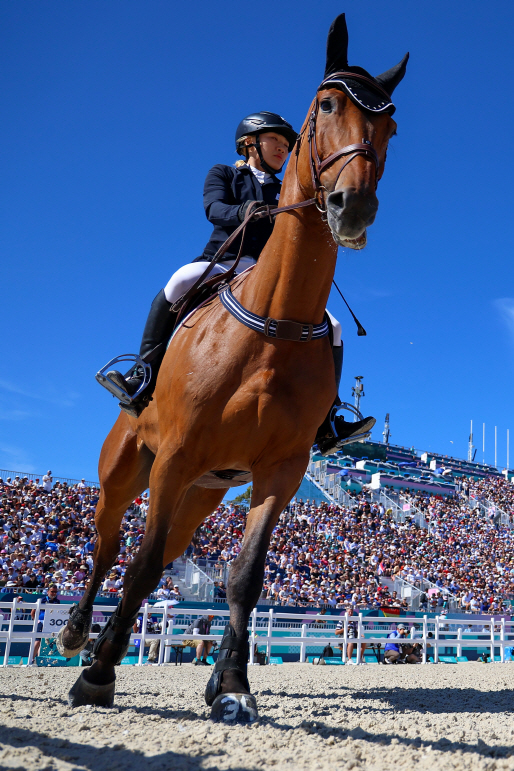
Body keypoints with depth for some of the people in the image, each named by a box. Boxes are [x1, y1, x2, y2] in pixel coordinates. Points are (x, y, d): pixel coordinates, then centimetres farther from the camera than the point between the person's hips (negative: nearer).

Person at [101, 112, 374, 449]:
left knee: (331, 327, -11)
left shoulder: (284, 194, 25)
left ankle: (327, 424, -11)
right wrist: (243, 212, -29)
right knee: (181, 279, -37)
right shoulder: (223, 174, 15)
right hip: (223, 265, -4)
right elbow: (215, 209, -7)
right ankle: (145, 378, -34)